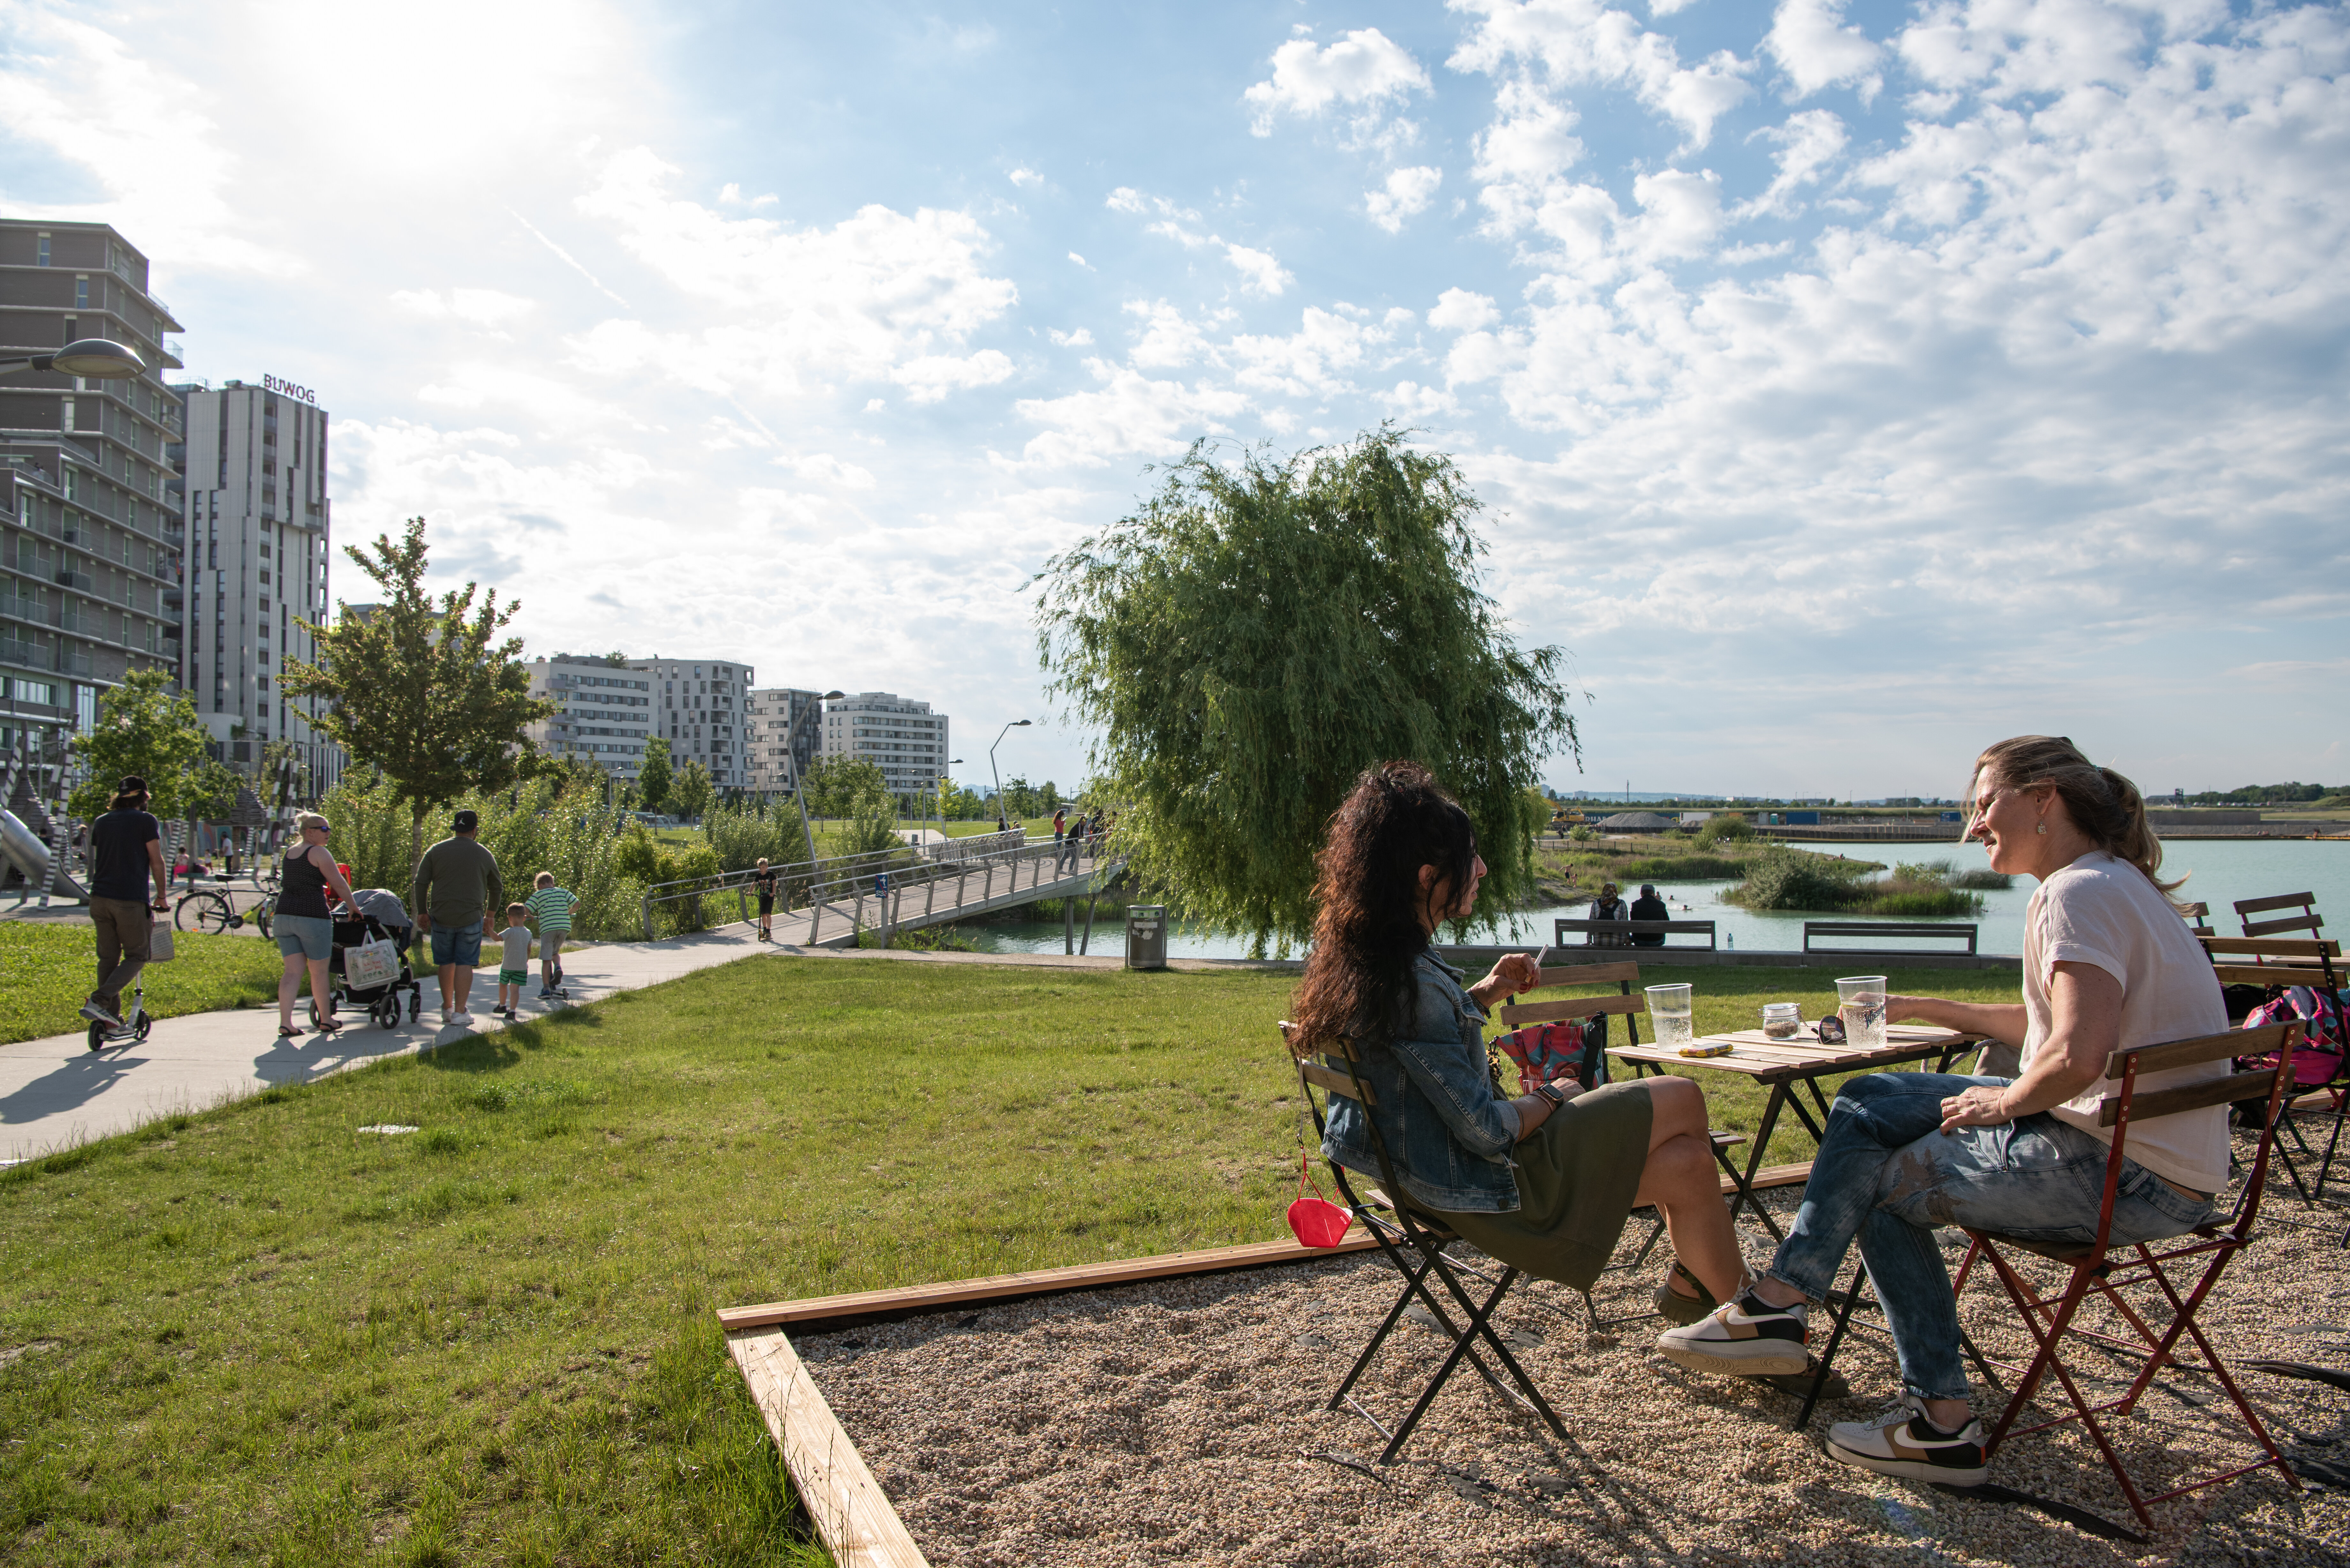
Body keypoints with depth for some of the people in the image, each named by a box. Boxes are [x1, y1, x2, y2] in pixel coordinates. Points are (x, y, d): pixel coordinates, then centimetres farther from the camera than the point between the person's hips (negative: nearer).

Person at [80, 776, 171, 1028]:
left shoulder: (101, 822, 15)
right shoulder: (145, 821, -3)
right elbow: (157, 862, -4)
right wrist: (162, 896, 7)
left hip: (100, 899, 6)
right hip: (131, 901, -6)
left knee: (108, 958, 10)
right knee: (136, 957, 4)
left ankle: (111, 1018, 10)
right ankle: (99, 1000, -13)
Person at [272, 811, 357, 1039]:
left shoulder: (290, 853, 18)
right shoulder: (318, 853, -5)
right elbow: (339, 884, -7)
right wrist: (352, 907, 8)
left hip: (284, 916, 7)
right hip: (312, 917, -7)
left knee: (292, 972, 5)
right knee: (319, 972, 6)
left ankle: (285, 1023, -6)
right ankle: (326, 1021, 18)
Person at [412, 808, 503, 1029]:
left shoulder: (436, 851, 4)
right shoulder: (485, 855, 6)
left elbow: (420, 884, 0)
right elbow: (497, 889, 14)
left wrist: (423, 912, 8)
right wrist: (489, 916, 26)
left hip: (441, 918, 1)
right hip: (471, 919, -1)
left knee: (446, 962, 13)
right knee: (465, 963, 3)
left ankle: (447, 1008, 24)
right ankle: (460, 1012, 0)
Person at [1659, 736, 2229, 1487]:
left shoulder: (2079, 894, -19)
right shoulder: (2113, 885, 15)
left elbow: (2077, 1057, -32)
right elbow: (2050, 1023, 24)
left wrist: (2004, 1101, -12)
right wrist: (1923, 1010, 26)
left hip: (2129, 1177, -10)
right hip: (2136, 1147, 10)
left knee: (1883, 1181, 4)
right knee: (1867, 1105, 8)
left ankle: (1942, 1421, 13)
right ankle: (1782, 1300, 7)